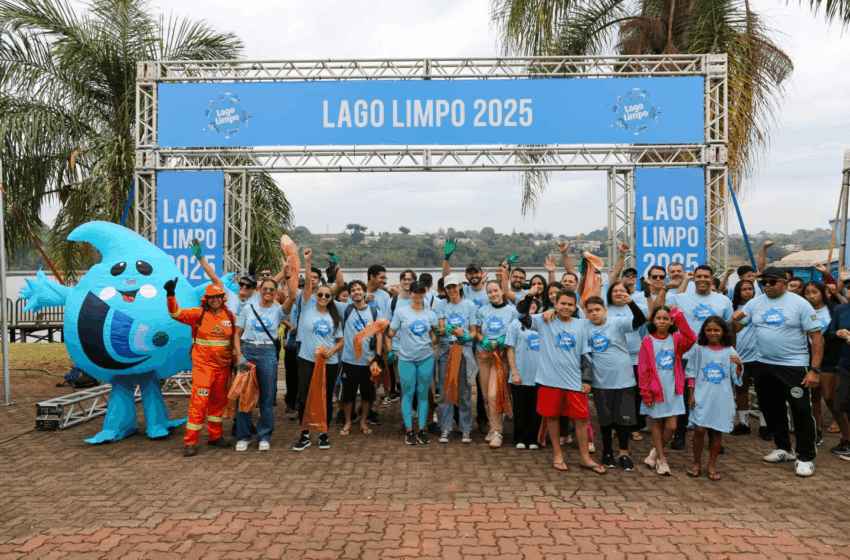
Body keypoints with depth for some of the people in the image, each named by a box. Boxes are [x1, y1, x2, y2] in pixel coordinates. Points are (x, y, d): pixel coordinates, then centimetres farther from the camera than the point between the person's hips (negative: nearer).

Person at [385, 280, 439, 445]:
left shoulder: (430, 314, 8)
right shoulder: (400, 311, 0)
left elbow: (435, 336, 11)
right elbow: (391, 333, 3)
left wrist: (435, 342, -8)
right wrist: (391, 350, -5)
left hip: (426, 358, 2)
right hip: (406, 359, -2)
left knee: (423, 394, 6)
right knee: (408, 394, 0)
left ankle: (422, 429, 14)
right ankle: (409, 430, 9)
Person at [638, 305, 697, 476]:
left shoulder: (676, 339, 1)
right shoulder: (647, 342, -4)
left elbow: (691, 339, -22)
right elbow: (643, 369, -4)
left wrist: (680, 316, -23)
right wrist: (646, 393, -7)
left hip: (673, 390, 2)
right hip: (655, 389, -1)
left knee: (671, 427, 1)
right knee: (657, 424, 9)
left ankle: (655, 452, 24)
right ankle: (661, 458, 23)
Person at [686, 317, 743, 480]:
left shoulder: (729, 351, 4)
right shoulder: (699, 349, 2)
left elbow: (736, 378, 7)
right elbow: (691, 373, 6)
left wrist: (739, 365, -13)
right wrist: (691, 394, 2)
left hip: (722, 399, 1)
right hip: (702, 397, -1)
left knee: (717, 431, 7)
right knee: (699, 429, -4)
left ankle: (712, 464, 23)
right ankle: (697, 463, 14)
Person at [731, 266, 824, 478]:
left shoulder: (800, 304, -8)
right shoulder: (754, 303, 4)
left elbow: (817, 337, -9)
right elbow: (735, 329, 7)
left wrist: (815, 369, -15)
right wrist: (735, 320, -18)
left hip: (793, 366, -5)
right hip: (764, 365, 5)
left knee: (801, 412, -2)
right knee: (771, 410, 15)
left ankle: (805, 458, 10)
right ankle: (783, 448, 33)